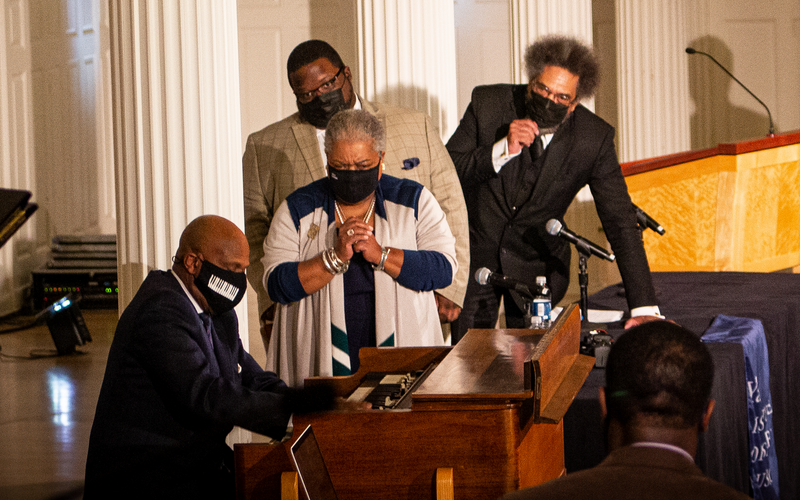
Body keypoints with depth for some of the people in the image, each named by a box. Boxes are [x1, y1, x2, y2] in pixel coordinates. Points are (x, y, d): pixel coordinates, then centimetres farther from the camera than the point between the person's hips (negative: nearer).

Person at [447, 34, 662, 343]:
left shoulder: (594, 138, -15)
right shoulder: (488, 103, -14)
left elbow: (621, 223, -15)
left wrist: (644, 308, -21)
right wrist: (503, 150, -29)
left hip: (537, 262, 0)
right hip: (475, 250, 0)